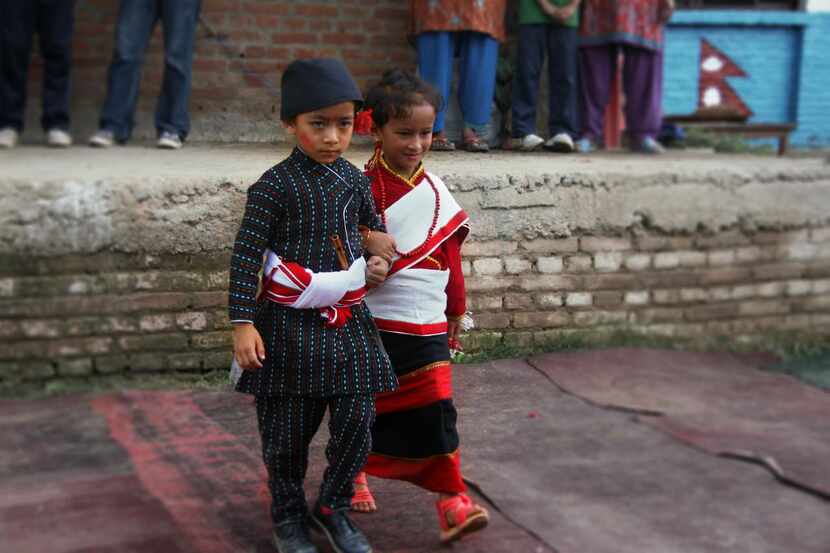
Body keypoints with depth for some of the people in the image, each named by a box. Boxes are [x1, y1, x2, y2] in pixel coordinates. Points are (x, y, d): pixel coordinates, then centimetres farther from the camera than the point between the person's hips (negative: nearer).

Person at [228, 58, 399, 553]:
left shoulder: (355, 179, 5)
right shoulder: (274, 186, -11)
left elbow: (376, 230, 23)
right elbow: (246, 256, -11)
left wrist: (380, 262, 2)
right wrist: (244, 324, -16)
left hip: (349, 320, 4)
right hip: (290, 325, -4)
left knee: (358, 421, 3)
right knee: (287, 430, 7)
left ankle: (334, 507, 25)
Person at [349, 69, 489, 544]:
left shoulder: (436, 190, 5)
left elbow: (451, 256, 12)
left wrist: (456, 311, 17)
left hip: (427, 329, 3)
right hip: (374, 326, -3)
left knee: (435, 413, -1)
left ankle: (452, 500, 4)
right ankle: (352, 476, 35)